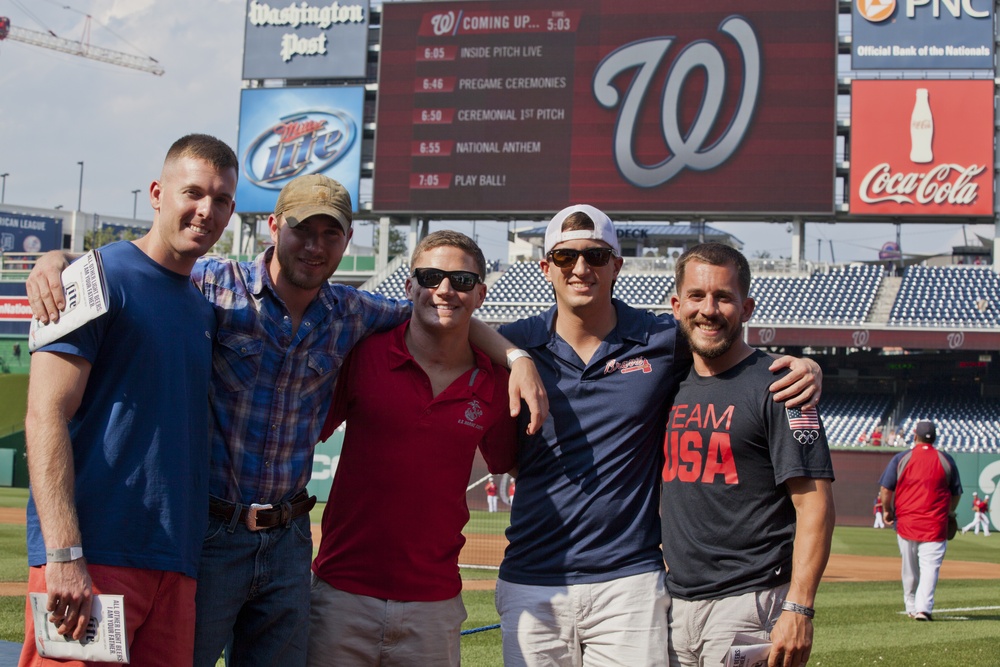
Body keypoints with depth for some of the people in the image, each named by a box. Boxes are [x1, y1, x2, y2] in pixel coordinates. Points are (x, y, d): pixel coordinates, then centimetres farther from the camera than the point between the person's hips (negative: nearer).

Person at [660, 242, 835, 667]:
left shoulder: (774, 386, -8)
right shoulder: (671, 386, 12)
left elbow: (815, 502, -14)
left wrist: (798, 608, -21)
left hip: (750, 602, -6)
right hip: (675, 603, 6)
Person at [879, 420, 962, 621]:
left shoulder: (901, 459, -1)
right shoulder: (946, 460, 2)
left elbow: (886, 489, -3)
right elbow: (956, 493, 9)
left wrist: (887, 511, 12)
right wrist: (949, 512, 26)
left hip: (906, 522, 1)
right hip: (935, 525, -1)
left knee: (910, 568, 14)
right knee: (930, 567, -5)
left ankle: (911, 607, 24)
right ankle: (923, 607, -19)